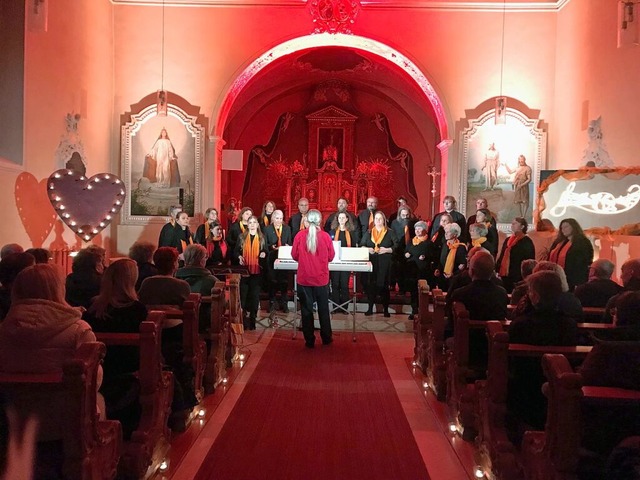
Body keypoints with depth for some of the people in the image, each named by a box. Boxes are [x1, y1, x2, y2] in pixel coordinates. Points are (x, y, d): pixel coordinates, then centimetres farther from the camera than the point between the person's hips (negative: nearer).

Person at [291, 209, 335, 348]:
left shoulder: (300, 235, -8)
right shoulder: (325, 236, -8)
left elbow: (295, 256, 2)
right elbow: (331, 257, 2)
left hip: (304, 278, 0)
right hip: (321, 278, 0)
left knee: (307, 310, 9)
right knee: (323, 309, 15)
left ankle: (309, 340, 14)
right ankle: (326, 338, 24)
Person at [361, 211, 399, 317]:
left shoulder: (390, 232, 4)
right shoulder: (368, 232, 13)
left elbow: (397, 246, -1)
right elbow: (361, 245, 13)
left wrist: (387, 250, -14)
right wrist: (367, 249, -6)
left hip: (385, 262, -2)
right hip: (371, 261, 2)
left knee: (384, 284, -1)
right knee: (371, 284, 0)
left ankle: (386, 309, 9)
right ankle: (370, 308, 11)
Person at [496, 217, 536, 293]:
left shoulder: (527, 242, -6)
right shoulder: (507, 240, 15)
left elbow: (529, 262, -9)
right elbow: (501, 257, 17)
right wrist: (498, 271, 6)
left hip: (518, 278, -7)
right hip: (505, 276, 7)